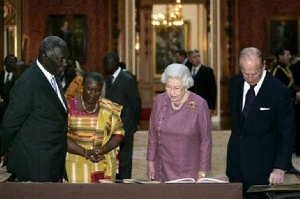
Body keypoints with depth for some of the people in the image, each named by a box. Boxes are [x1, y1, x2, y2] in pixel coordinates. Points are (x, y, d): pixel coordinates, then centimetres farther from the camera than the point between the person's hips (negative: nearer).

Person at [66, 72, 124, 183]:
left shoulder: (109, 109, 6)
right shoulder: (70, 107, -1)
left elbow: (118, 133, 7)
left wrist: (102, 150, -10)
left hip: (102, 165, 2)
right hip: (75, 164, -1)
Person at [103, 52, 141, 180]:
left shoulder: (127, 80, -13)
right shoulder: (109, 79, 11)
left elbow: (136, 104, -9)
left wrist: (133, 124, -1)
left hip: (124, 128, -8)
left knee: (124, 161, -1)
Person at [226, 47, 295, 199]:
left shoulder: (280, 91, -15)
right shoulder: (234, 84, 3)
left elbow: (287, 133, -12)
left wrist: (280, 168, -17)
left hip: (262, 165, -5)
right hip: (236, 161, 5)